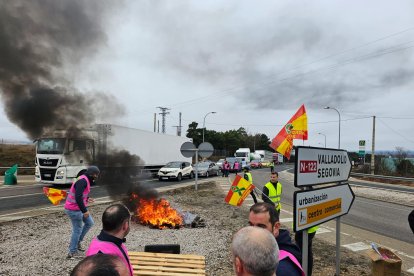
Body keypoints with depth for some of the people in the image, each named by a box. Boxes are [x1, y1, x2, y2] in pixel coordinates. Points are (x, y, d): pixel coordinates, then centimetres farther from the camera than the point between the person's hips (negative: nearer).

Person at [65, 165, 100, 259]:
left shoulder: (85, 180, 9)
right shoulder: (83, 181, -23)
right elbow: (78, 197, -29)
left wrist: (86, 199, 11)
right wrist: (84, 211, -26)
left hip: (78, 208, 10)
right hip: (74, 209, -10)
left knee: (90, 223, 16)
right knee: (77, 229, 1)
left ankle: (77, 242, 27)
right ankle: (72, 252, 14)